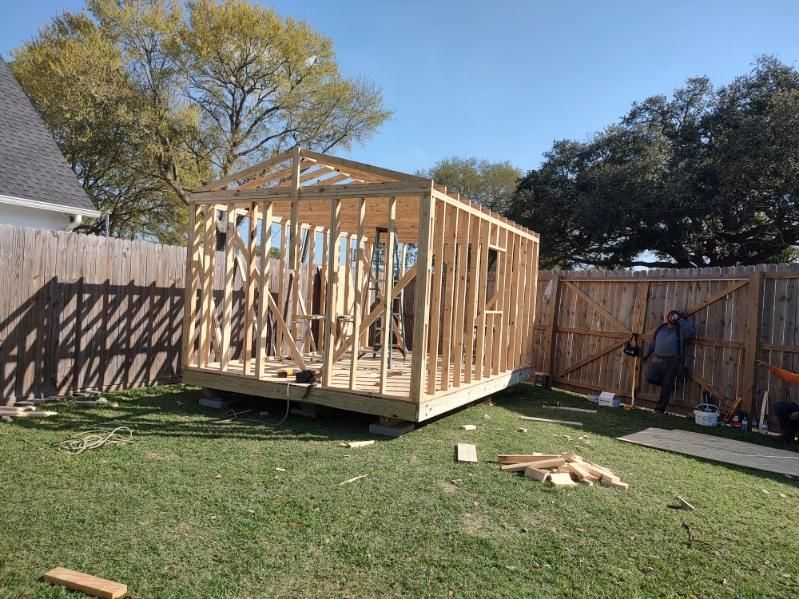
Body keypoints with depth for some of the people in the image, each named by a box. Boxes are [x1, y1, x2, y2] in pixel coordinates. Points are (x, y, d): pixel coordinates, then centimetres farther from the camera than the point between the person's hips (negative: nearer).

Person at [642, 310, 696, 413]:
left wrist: (680, 319, -14)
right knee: (650, 377, -11)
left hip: (672, 362, -3)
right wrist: (647, 354, 23)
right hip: (657, 359, 4)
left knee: (666, 387, 0)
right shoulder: (660, 328, 13)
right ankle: (668, 385, 19)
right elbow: (653, 342, 22)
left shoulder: (681, 330, 0)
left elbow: (692, 331, -20)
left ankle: (660, 408, 14)